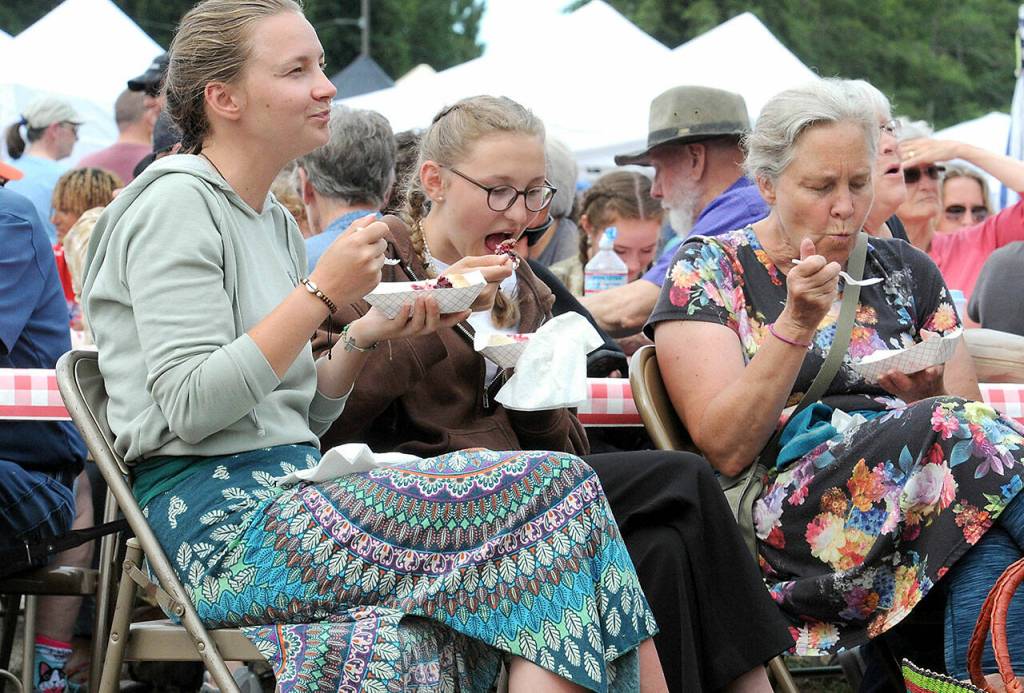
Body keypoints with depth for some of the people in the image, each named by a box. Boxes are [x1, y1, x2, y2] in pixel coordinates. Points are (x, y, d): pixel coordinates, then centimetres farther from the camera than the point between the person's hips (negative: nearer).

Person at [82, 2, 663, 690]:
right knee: (554, 485, -17)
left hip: (282, 496, 8)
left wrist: (365, 337, 5)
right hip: (216, 523, -8)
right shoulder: (175, 204, -6)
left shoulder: (273, 223, 21)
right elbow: (189, 407, -16)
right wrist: (322, 294, -14)